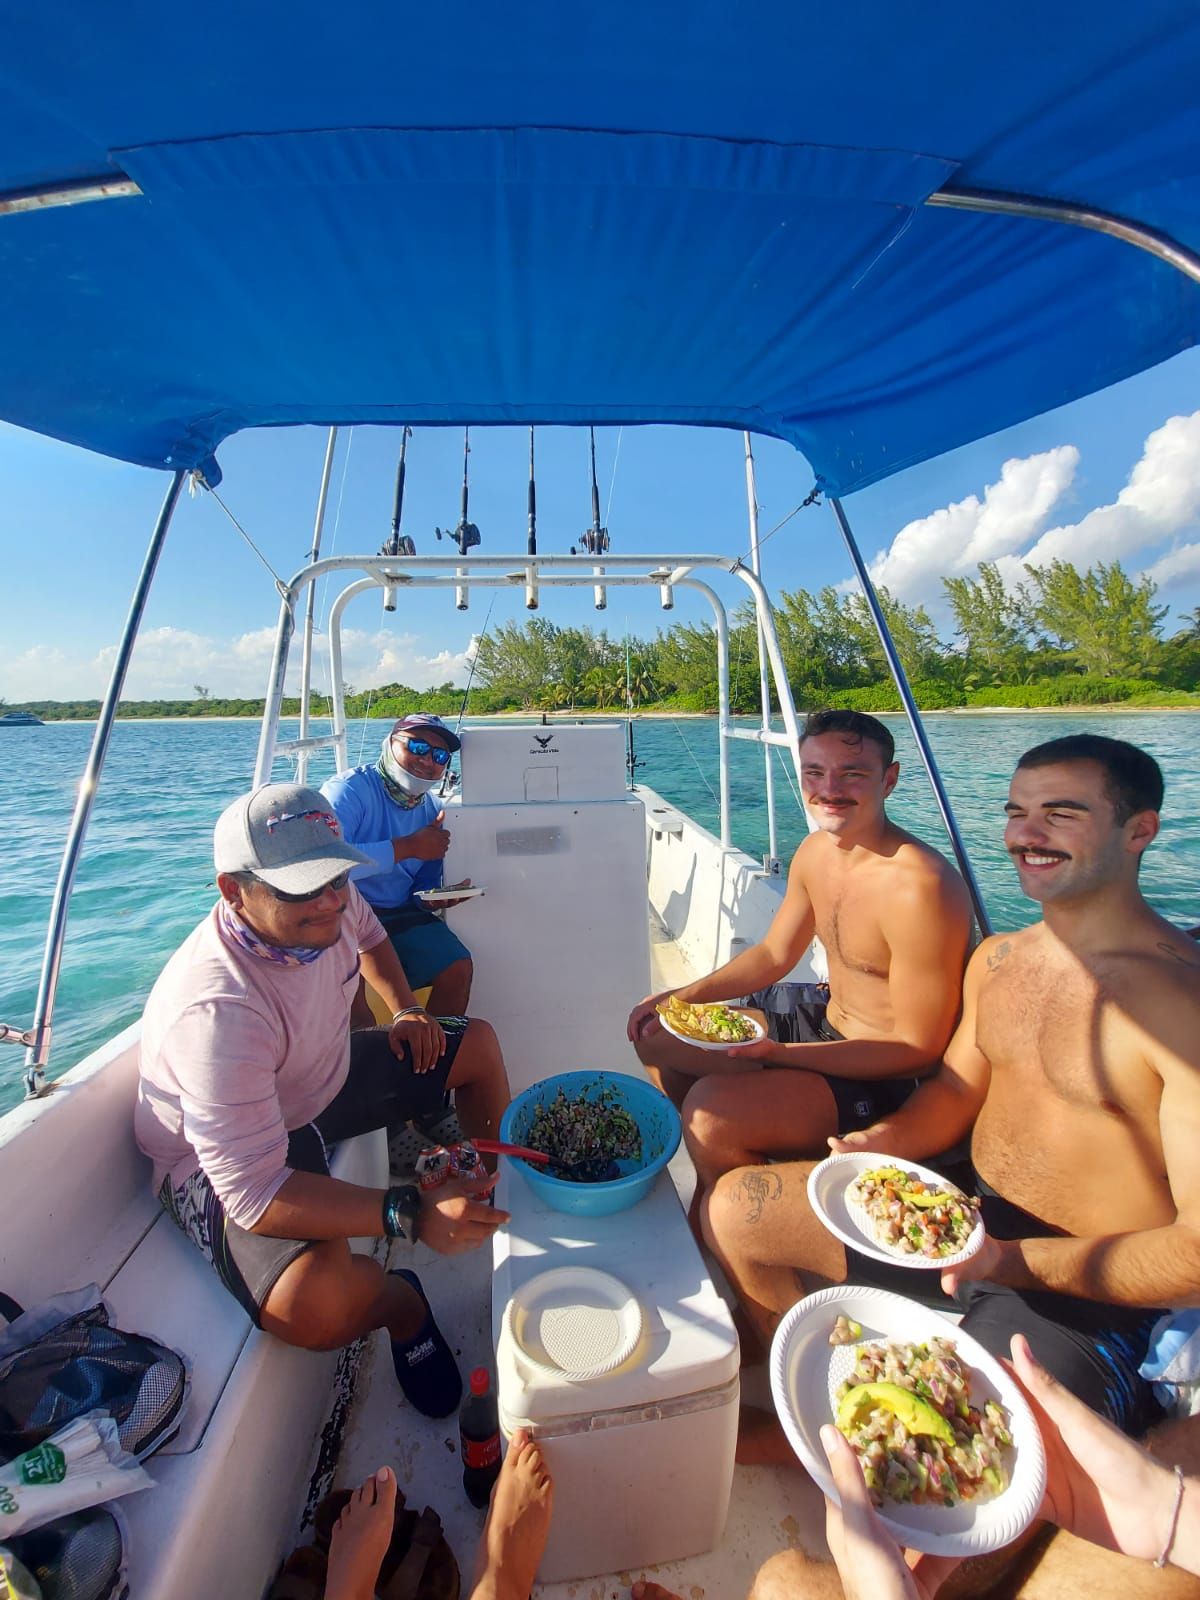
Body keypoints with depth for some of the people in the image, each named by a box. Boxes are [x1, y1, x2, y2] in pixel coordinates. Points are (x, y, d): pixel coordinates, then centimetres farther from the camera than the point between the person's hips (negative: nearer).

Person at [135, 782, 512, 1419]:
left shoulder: (328, 903, -17)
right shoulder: (217, 1010, -39)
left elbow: (369, 936, 10)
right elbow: (253, 1192, -37)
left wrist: (404, 1008, -4)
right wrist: (411, 1215, -44)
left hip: (323, 1078, 7)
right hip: (222, 1157, -7)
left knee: (477, 1043, 6)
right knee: (310, 1307, -34)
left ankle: (496, 1196, 28)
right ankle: (401, 1304, 4)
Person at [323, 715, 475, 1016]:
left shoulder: (432, 810, 6)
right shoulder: (350, 789, -15)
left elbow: (423, 889, 11)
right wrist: (408, 847, -28)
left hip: (400, 913, 5)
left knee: (457, 967, -13)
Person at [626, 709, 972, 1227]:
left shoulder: (919, 887, -29)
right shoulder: (816, 852, -2)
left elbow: (918, 1049, -23)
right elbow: (774, 953, 8)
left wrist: (779, 1053, -29)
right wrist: (680, 997, -2)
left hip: (885, 1075, -8)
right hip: (824, 1015, 9)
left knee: (711, 1109, -29)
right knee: (656, 1034, 10)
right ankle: (712, 1171, 31)